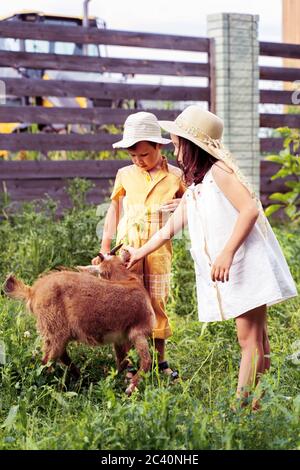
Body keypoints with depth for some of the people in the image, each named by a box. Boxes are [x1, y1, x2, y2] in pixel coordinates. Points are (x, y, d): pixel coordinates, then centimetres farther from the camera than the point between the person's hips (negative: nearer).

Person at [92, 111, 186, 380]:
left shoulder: (175, 176, 1)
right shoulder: (125, 175, 4)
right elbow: (114, 209, 13)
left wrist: (183, 205, -11)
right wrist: (105, 249, 9)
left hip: (159, 249, 0)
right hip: (128, 248, 1)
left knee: (157, 302, 6)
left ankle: (160, 360, 18)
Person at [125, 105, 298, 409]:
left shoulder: (218, 171, -7)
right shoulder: (194, 189, 20)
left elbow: (250, 209, -18)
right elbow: (170, 227, 25)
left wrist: (227, 254, -23)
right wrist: (140, 252, 27)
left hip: (244, 266, -9)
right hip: (227, 274, 9)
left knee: (250, 339, -8)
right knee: (255, 339, 9)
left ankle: (242, 404, -9)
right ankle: (253, 404, 12)